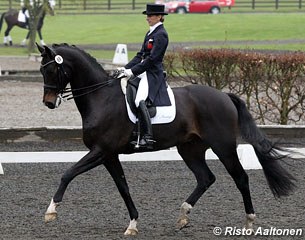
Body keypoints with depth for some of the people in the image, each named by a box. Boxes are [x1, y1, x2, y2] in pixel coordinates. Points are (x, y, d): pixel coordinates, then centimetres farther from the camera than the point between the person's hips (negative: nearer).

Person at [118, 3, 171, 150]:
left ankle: (147, 138, -35)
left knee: (140, 100, -29)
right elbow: (140, 55, 20)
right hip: (143, 72, 11)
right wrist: (126, 68, 8)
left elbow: (152, 58, -18)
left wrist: (133, 71, -19)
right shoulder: (150, 33, 18)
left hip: (153, 74, -11)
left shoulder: (160, 35, -12)